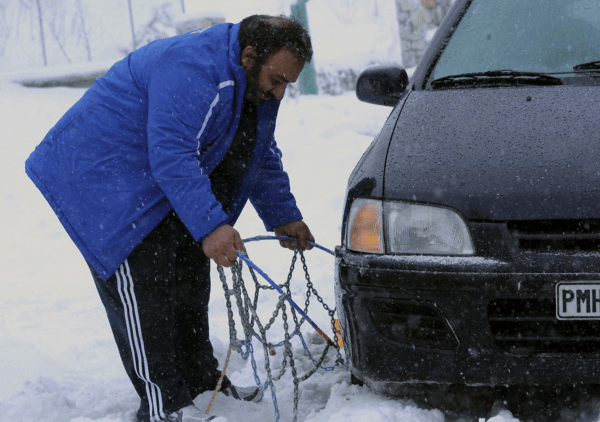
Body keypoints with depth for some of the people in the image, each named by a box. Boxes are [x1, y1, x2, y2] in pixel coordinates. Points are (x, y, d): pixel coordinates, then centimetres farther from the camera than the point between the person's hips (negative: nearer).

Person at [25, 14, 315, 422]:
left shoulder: (257, 87, 5)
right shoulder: (193, 70, -30)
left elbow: (263, 159, 20)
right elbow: (172, 158, -37)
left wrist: (283, 217, 18)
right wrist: (210, 225, -42)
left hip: (160, 184, 10)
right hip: (103, 175, -10)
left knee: (189, 277, 11)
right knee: (144, 284, -15)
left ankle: (201, 381, 23)